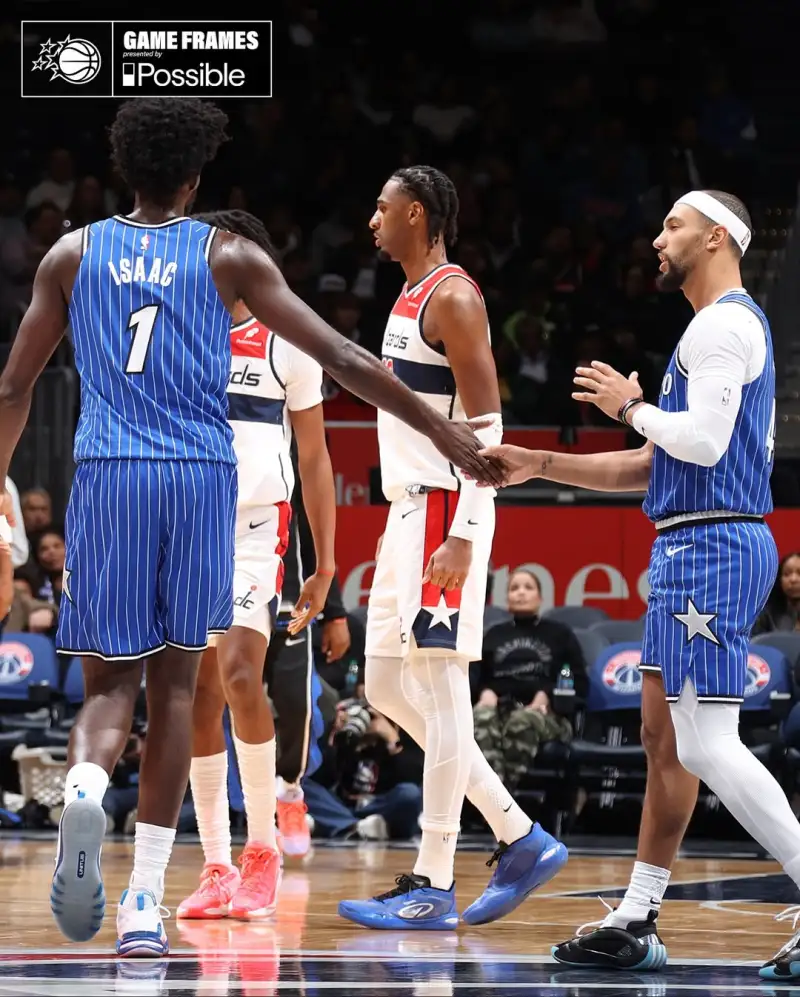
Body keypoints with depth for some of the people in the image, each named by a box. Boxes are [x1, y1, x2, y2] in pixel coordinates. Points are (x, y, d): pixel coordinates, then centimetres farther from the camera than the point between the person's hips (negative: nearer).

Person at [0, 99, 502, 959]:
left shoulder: (72, 255, 10)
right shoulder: (229, 258, 6)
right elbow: (339, 358, 2)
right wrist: (441, 431, 8)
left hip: (107, 475, 0)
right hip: (201, 476, 0)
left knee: (111, 683, 5)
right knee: (173, 687, 7)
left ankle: (85, 789, -31)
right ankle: (144, 902, 3)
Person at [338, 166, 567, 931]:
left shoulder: (452, 298, -12)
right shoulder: (411, 300, 18)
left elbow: (485, 424, -17)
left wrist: (461, 536, -23)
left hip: (444, 512, -10)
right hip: (409, 510, 10)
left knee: (439, 691, -7)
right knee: (387, 688, 10)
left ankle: (433, 885, -4)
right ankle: (520, 840, 13)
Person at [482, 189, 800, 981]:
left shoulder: (723, 323, -11)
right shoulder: (724, 327, 22)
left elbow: (704, 441, -24)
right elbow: (651, 468, 25)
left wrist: (630, 406, -7)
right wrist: (538, 465, 22)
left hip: (711, 548, -11)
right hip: (690, 549, 11)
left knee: (709, 745, -14)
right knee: (665, 737, 12)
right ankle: (636, 924, 15)